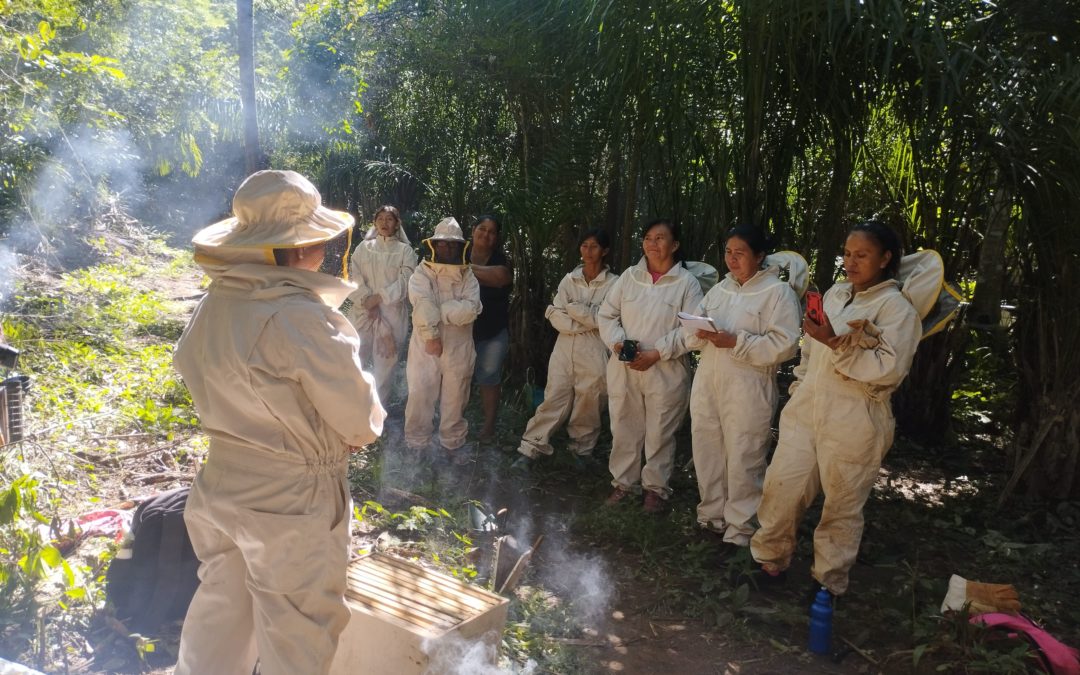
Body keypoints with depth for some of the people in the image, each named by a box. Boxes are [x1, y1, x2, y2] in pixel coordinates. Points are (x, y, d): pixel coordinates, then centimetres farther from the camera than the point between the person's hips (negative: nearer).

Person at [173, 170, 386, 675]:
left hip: (222, 483, 7)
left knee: (220, 615, 23)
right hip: (291, 499, -7)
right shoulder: (301, 318, -25)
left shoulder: (213, 308, -3)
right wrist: (361, 428, 5)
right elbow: (358, 419, -18)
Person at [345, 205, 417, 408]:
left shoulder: (405, 250, 5)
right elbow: (353, 277, 1)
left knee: (384, 365, 1)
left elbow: (405, 282, -5)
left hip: (391, 314, -2)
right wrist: (367, 302, -12)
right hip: (362, 312, 2)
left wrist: (378, 298, -13)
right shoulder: (364, 247, 10)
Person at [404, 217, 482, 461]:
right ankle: (416, 443, 20)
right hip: (425, 347, -2)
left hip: (459, 349, 2)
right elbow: (423, 307, -18)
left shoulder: (468, 277, 3)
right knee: (420, 396, 3)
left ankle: (453, 442, 29)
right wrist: (431, 336, -25)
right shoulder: (421, 274, -3)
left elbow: (471, 308, -15)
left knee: (455, 398, 13)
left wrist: (438, 311, -18)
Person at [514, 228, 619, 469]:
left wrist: (569, 307, -6)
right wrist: (583, 323, -11)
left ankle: (582, 451, 23)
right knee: (553, 399, 1)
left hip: (594, 353, -2)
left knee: (588, 404, 6)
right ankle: (530, 449, 6)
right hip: (565, 349, 2)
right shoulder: (569, 279, 8)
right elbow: (555, 315, 1)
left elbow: (602, 319, -11)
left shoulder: (613, 283, -2)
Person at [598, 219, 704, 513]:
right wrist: (616, 341, -9)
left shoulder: (687, 282, -3)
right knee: (624, 429, 11)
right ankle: (623, 482, 27)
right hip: (623, 369, 3)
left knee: (660, 433, 6)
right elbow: (606, 314, 9)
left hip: (665, 371, -3)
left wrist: (657, 353, -16)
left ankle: (655, 487, 22)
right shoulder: (629, 276, 7)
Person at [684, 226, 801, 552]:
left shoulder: (778, 292, -6)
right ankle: (711, 516, 31)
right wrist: (701, 333, -12)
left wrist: (736, 342, -21)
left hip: (747, 391, -6)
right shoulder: (718, 290, 14)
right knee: (707, 452, 13)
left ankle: (739, 529, 14)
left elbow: (784, 344, -15)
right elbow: (688, 333, 12)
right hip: (707, 384, 6)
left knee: (743, 460, 0)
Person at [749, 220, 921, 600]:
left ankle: (829, 581, 24)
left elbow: (890, 370, -19)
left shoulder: (896, 308, -8)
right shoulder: (834, 294, 11)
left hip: (853, 424, -5)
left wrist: (836, 343, -26)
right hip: (805, 413, 6)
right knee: (782, 487, 6)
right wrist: (798, 391, 18)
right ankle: (770, 560, 25)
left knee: (842, 505, 7)